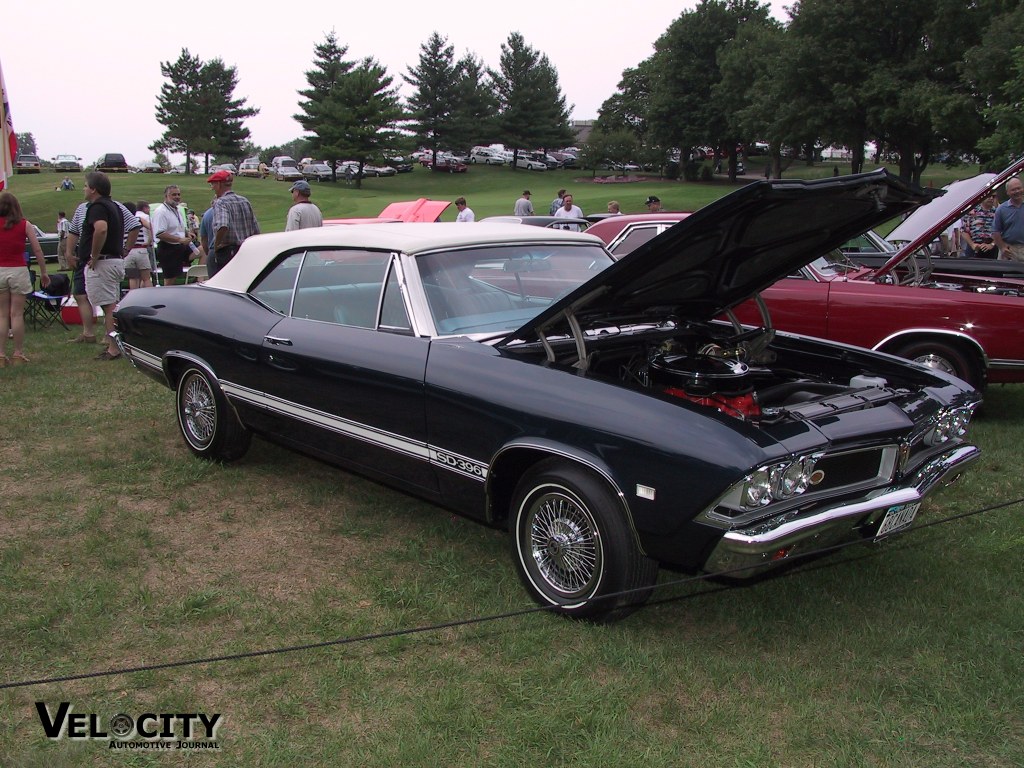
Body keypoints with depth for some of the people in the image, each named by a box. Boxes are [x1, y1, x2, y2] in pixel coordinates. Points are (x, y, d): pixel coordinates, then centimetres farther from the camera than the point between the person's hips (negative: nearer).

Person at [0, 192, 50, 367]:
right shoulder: (24, 225, -1)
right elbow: (37, 251, -2)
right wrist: (43, 272, 6)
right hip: (18, 271, -1)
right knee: (17, 314, 4)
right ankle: (18, 355, 7)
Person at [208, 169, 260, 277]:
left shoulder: (220, 203, -11)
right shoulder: (244, 201, 12)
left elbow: (222, 227, -30)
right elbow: (256, 230, 12)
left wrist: (216, 246, -17)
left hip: (226, 252, -7)